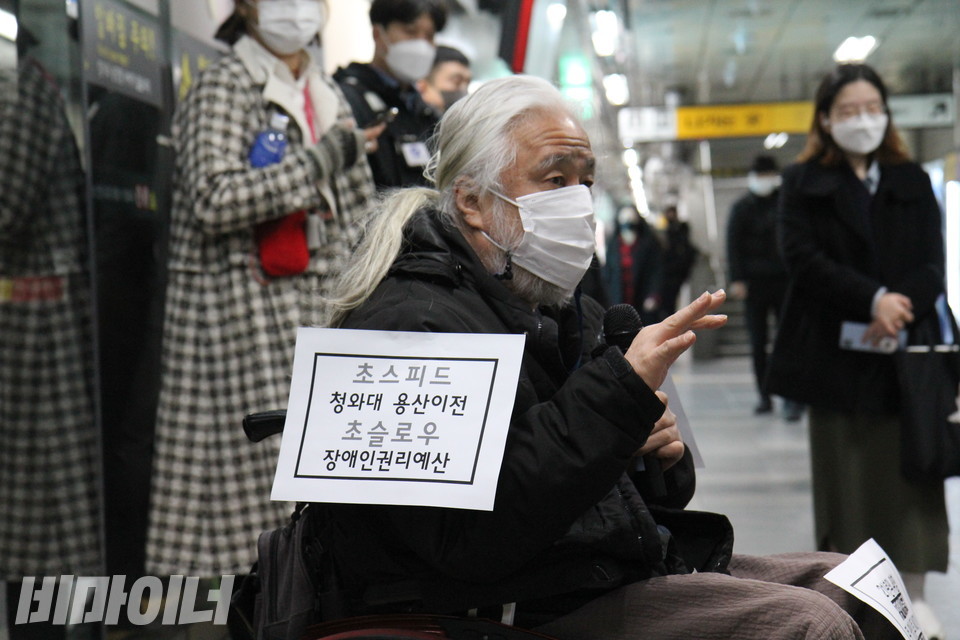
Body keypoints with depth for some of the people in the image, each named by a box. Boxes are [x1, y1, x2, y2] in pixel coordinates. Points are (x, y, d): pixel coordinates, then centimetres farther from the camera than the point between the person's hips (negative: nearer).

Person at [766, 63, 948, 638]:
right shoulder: (804, 184, 6)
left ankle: (914, 594, 6)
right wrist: (874, 299, -19)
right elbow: (804, 260, -7)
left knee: (908, 468, 0)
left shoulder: (912, 182, 12)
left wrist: (901, 306, -18)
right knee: (846, 472, 5)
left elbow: (932, 263, 3)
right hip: (836, 350, -1)